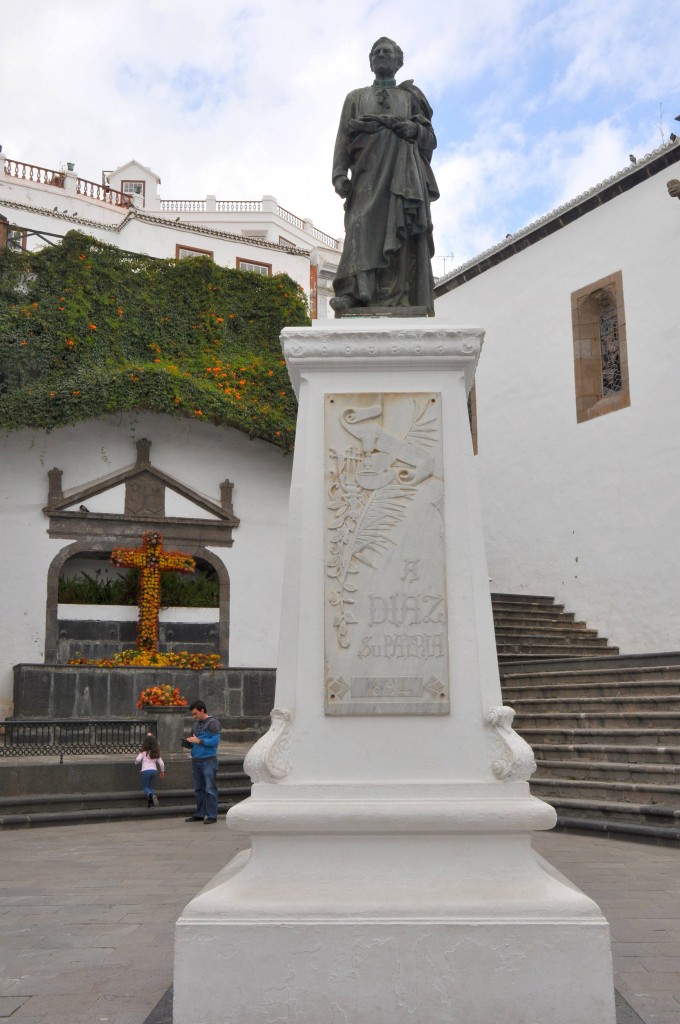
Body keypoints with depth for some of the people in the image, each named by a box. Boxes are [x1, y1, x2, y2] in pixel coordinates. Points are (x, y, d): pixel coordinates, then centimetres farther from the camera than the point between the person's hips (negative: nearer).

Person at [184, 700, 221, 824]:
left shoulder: (212, 723, -6)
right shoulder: (196, 724, 17)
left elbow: (215, 740, -14)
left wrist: (199, 741, -16)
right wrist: (189, 742, 1)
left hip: (208, 760, -7)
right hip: (196, 760, 7)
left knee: (210, 789, -5)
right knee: (198, 789, 12)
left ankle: (212, 816, -1)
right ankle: (200, 814, 21)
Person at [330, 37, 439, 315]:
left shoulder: (411, 96, 25)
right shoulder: (356, 98, 26)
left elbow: (430, 140, 18)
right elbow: (343, 139, 14)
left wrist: (415, 130, -4)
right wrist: (339, 174, -3)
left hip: (403, 176, 0)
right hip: (367, 176, 0)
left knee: (403, 235, -14)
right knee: (362, 230, -20)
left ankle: (401, 302, -22)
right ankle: (354, 294, -32)